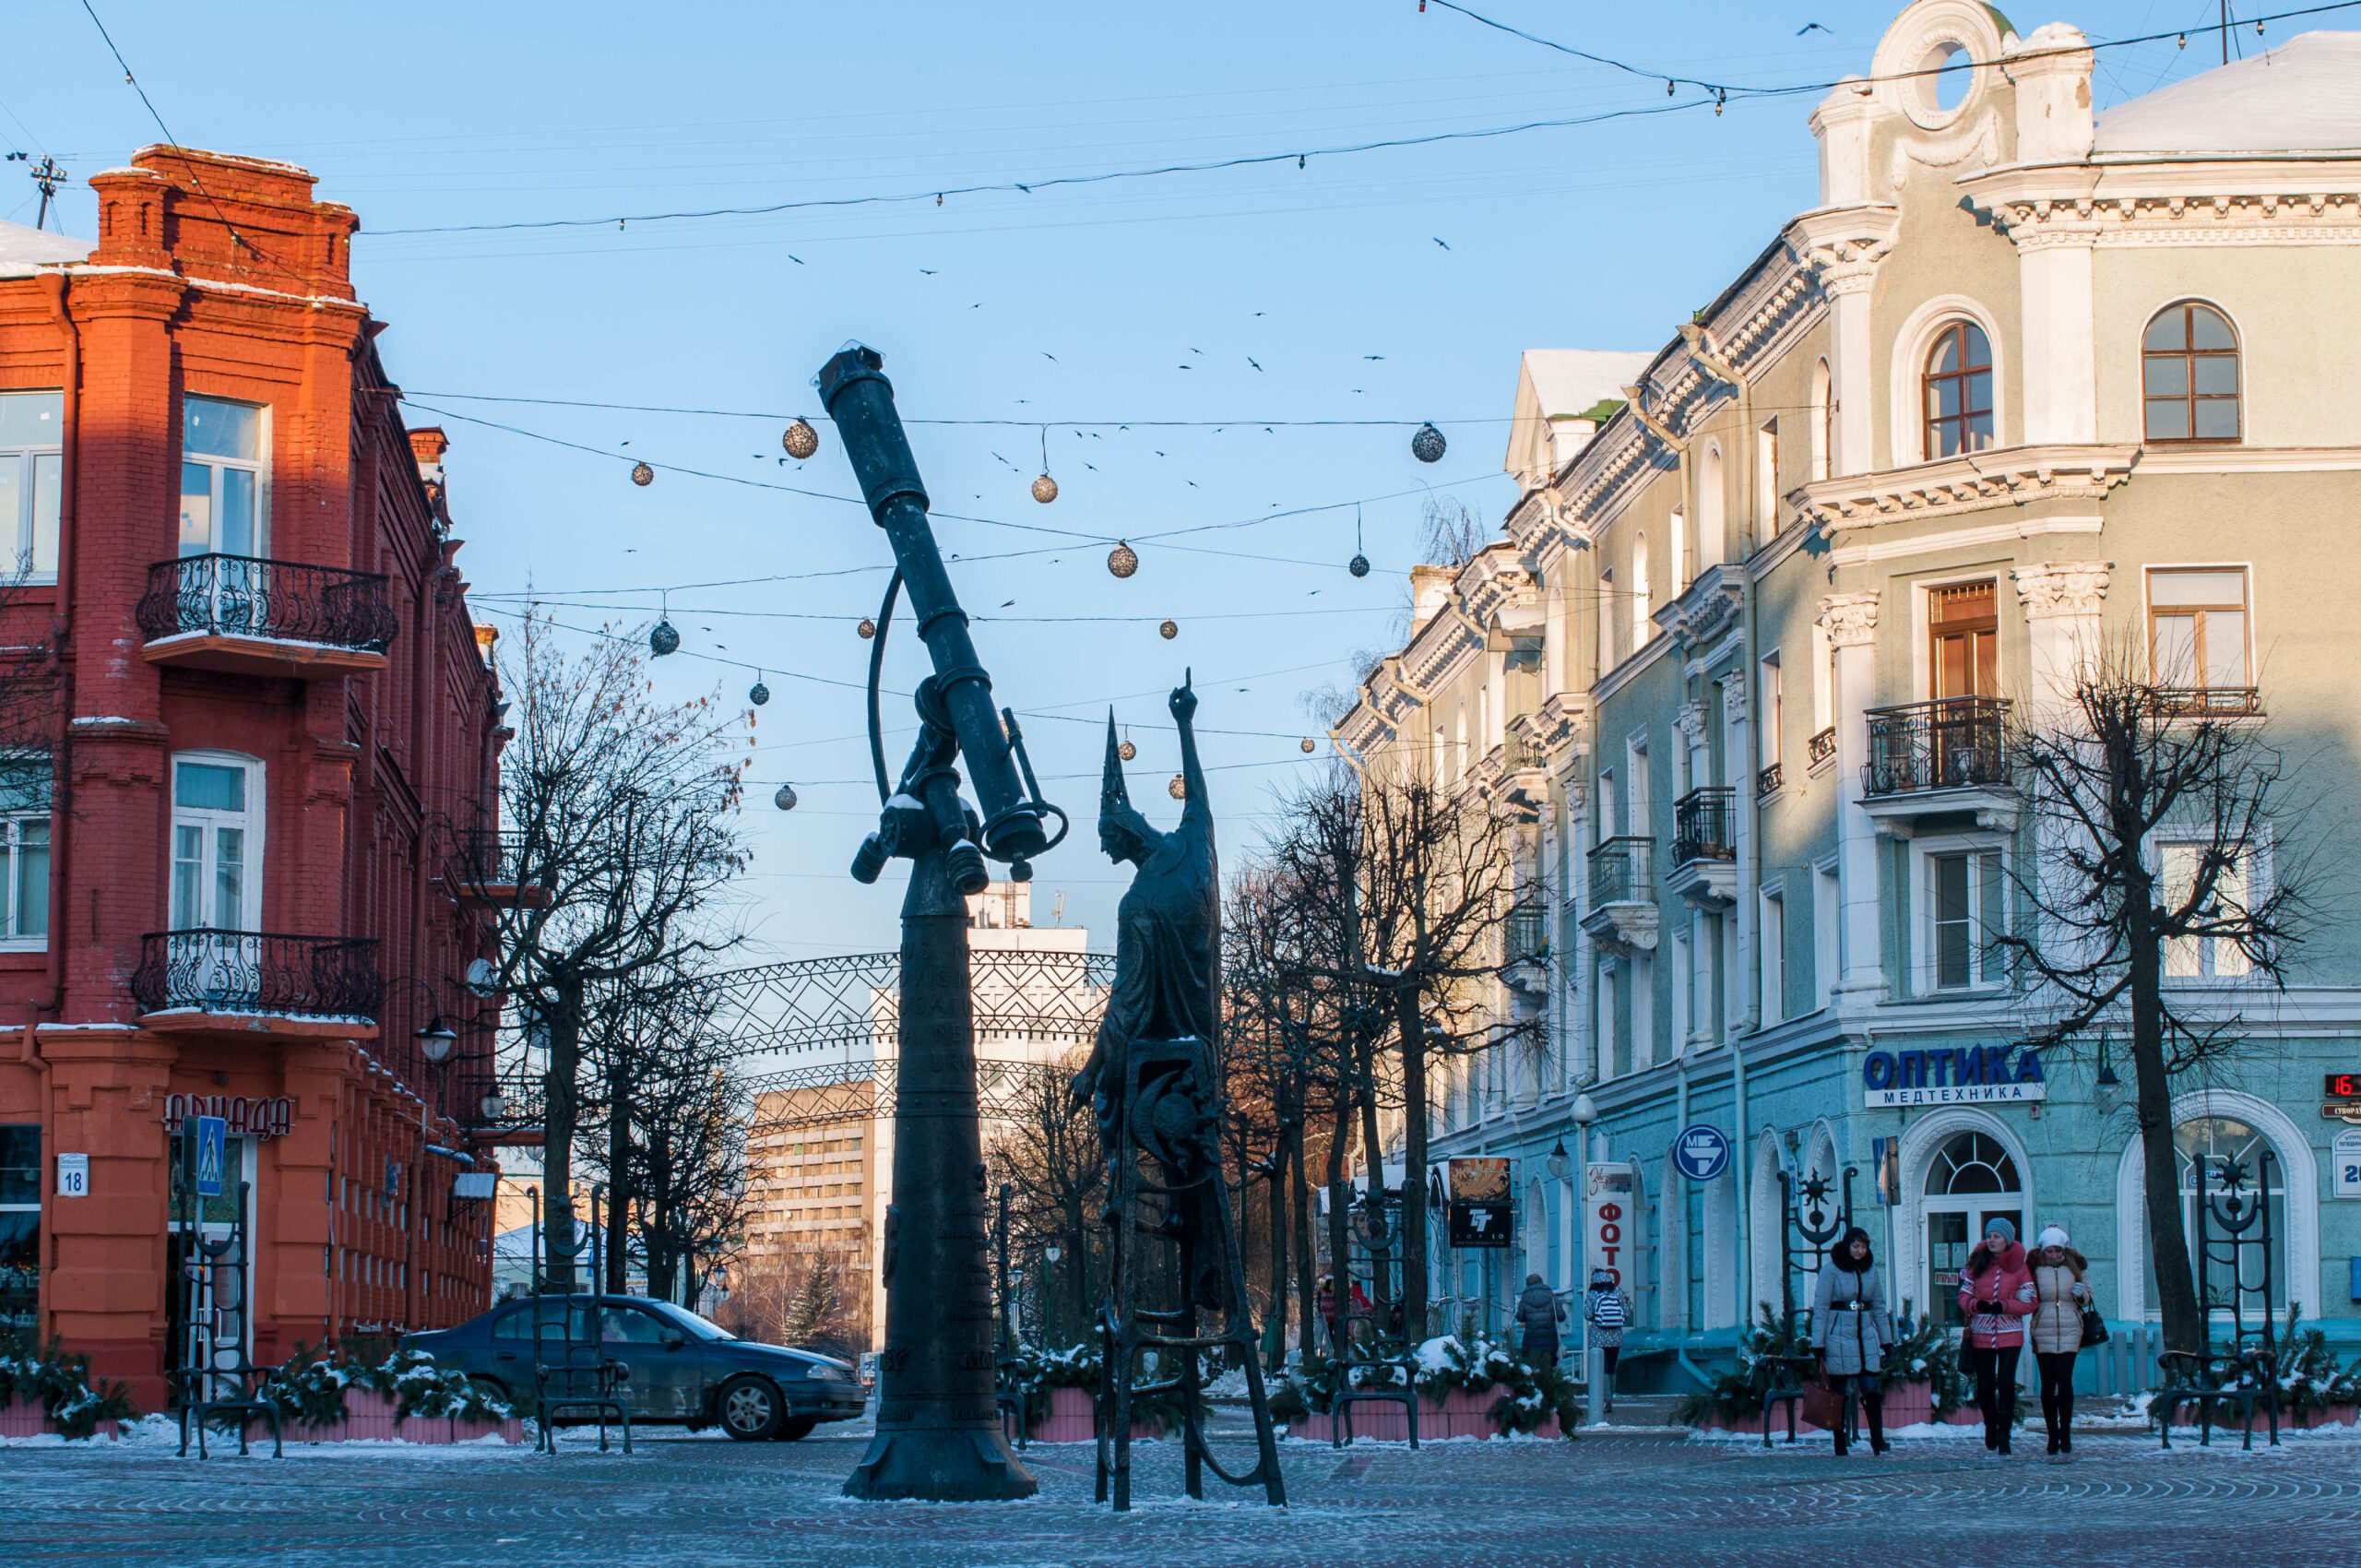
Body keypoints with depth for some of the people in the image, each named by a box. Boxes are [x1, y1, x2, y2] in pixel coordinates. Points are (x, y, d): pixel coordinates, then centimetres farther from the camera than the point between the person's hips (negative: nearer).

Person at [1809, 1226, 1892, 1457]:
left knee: (1872, 1390, -5)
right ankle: (1840, 1445, 6)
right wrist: (1817, 1343, -10)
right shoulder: (1830, 1270, -5)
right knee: (1840, 1393, 0)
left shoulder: (1871, 1269, 9)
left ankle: (1877, 1440, -1)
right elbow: (1820, 1308, -6)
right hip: (1839, 1337, -4)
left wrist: (1886, 1340, 16)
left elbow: (1879, 1306, 17)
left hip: (1866, 1336, 4)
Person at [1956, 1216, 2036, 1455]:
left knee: (2006, 1382, -12)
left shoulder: (2019, 1266, 1)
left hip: (2009, 1335, -2)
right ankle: (1990, 1425, 31)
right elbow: (1964, 1295, 8)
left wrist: (2004, 1306, -16)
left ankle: (2004, 1435, -8)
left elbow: (2029, 1304, 0)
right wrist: (1977, 1304, -14)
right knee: (1985, 1386, 5)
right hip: (1981, 1334, 2)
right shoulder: (1978, 1263, 6)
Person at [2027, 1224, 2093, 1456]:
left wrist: (2081, 1295, -5)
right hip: (2043, 1333, 0)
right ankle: (2053, 1435, 8)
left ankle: (2066, 1433, -1)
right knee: (2048, 1385, 0)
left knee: (2065, 1380, -12)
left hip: (2069, 1333, 0)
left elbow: (2086, 1300, 18)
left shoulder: (2074, 1269, 8)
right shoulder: (2035, 1270, 4)